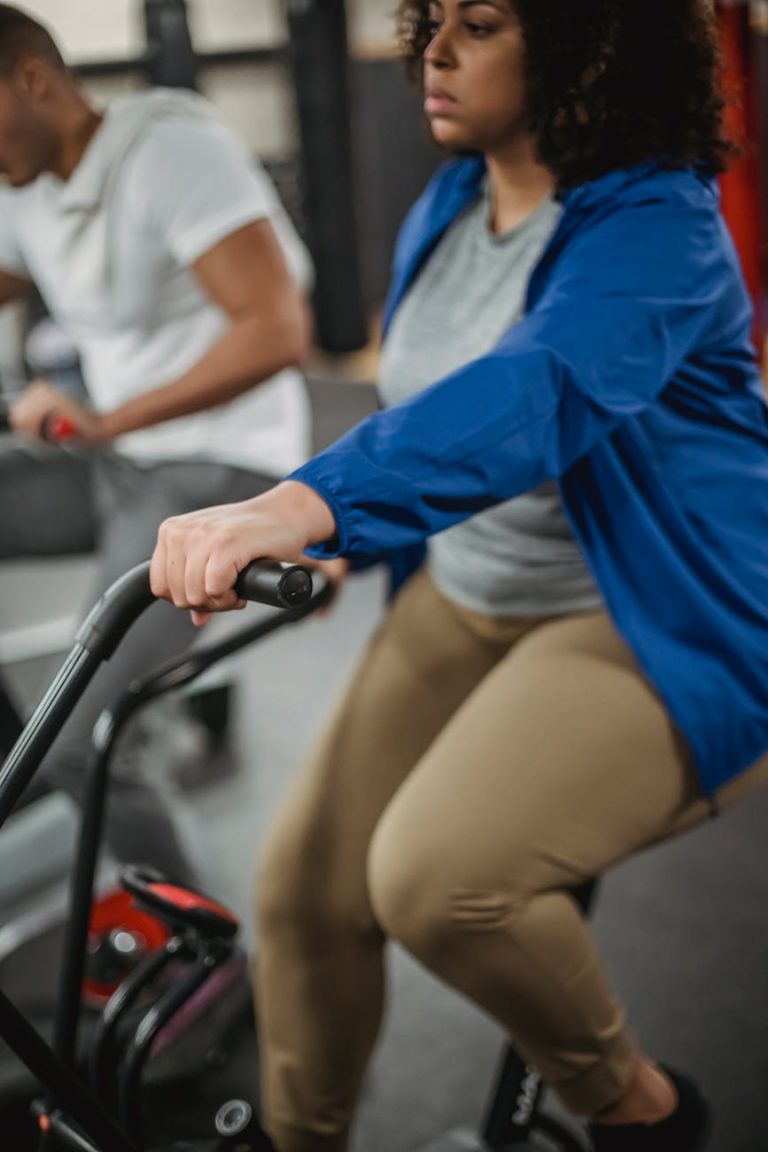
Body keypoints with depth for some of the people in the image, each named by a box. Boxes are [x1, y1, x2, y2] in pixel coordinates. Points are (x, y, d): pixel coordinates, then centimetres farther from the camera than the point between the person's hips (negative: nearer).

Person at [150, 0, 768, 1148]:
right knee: (306, 879, -1)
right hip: (470, 601, 8)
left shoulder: (654, 225, -21)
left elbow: (535, 393, -41)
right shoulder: (446, 205, 5)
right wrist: (341, 544, 12)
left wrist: (302, 506, -53)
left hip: (657, 630, -7)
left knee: (437, 873, -27)